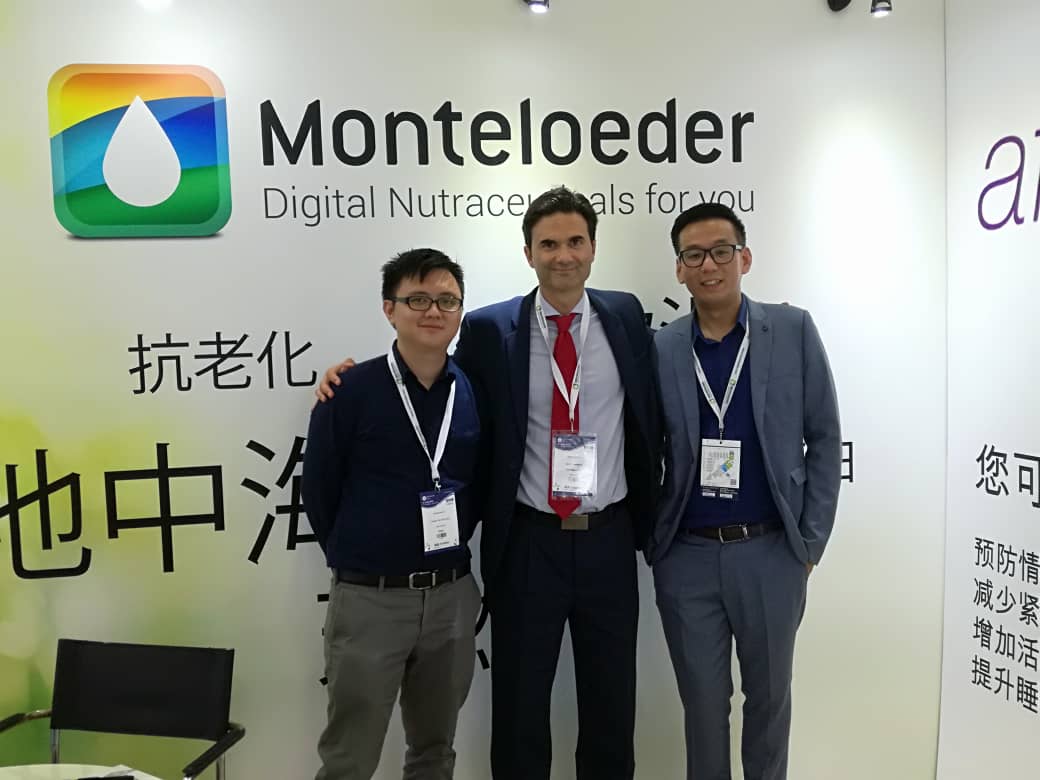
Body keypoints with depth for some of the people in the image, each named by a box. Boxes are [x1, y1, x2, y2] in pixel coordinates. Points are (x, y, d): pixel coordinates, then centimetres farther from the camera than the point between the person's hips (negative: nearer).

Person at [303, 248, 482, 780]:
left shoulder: (475, 393, 0)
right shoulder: (350, 390, -10)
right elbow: (318, 491, -2)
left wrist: (451, 555, 8)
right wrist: (355, 560, 7)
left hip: (453, 595, 4)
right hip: (369, 598, -3)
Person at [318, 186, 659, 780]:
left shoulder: (626, 315, 2)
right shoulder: (489, 329, -4)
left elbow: (648, 421, 7)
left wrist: (647, 519, 5)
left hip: (608, 539, 2)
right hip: (528, 543, -1)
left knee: (612, 705, 17)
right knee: (519, 707, 13)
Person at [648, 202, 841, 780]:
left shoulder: (793, 331, -2)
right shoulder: (659, 349, -1)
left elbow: (824, 438, 0)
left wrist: (812, 539, -2)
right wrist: (651, 539, -1)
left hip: (771, 552, 0)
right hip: (686, 556, 0)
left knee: (769, 694, 17)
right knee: (703, 699, 14)